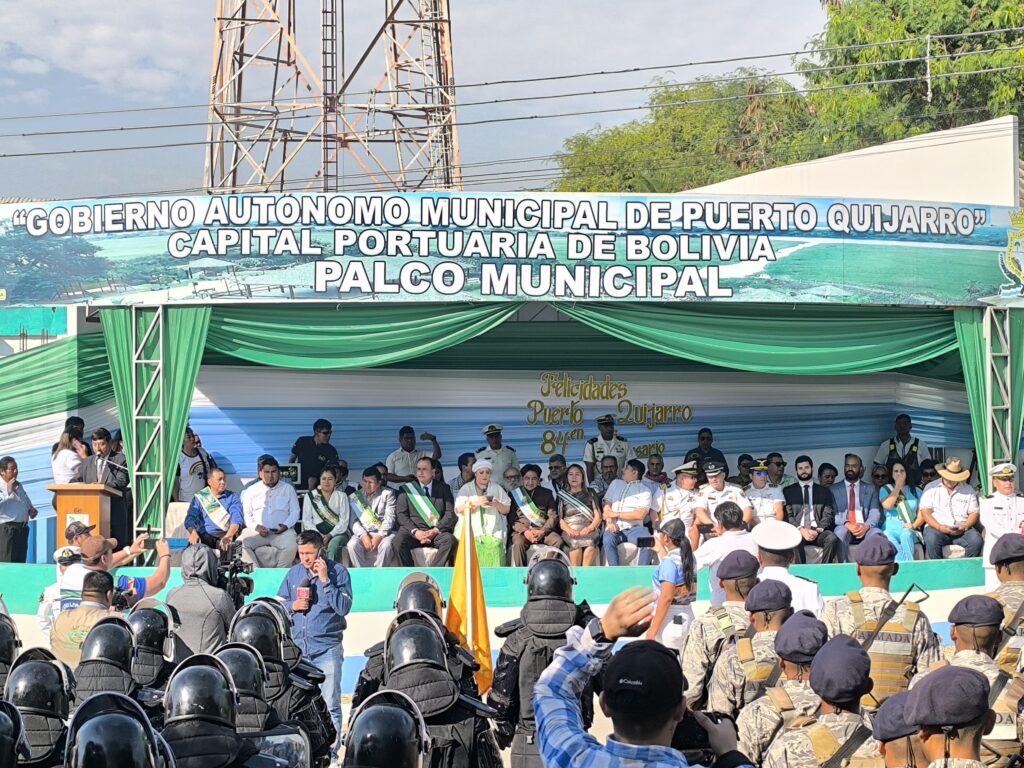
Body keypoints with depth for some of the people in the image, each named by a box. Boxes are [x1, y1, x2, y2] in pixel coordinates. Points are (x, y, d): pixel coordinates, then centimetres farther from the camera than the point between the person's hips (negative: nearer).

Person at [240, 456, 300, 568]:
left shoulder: (288, 489, 14)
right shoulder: (251, 491, 14)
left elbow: (295, 511, 10)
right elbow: (247, 515, 11)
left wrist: (286, 525, -10)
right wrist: (256, 527, -9)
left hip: (282, 531, -1)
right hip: (257, 531, 1)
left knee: (291, 546, -35)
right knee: (240, 543, -29)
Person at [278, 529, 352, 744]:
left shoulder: (338, 572, -1)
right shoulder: (293, 573, 11)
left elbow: (344, 607, -10)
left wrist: (325, 580, -15)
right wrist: (292, 606, -4)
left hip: (327, 648, -4)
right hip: (297, 647, 4)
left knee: (330, 704, -6)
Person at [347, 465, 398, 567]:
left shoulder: (388, 494, 8)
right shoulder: (354, 496, 12)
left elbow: (389, 518, -1)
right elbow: (353, 520, 3)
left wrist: (380, 536, -15)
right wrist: (363, 535, -15)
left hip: (383, 532, -2)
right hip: (363, 533, 2)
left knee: (386, 545, -34)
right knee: (352, 545, -29)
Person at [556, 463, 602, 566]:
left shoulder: (590, 494, 24)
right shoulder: (562, 495, 22)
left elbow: (598, 516, 14)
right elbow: (559, 518, 10)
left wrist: (589, 528, -8)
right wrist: (569, 530, -11)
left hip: (588, 529, 0)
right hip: (570, 530, 0)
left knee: (590, 541, -37)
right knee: (575, 542, -37)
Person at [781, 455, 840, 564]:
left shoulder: (824, 491, 19)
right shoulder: (788, 491, 16)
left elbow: (828, 515, 9)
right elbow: (787, 516, 5)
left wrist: (817, 530, -10)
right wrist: (801, 530, -12)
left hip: (818, 531, 1)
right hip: (797, 530, -1)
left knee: (832, 538, -32)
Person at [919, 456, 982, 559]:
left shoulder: (968, 490, 16)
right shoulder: (931, 488, 9)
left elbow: (974, 513, 11)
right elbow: (925, 512, 0)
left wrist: (965, 526, -10)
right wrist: (940, 527, -15)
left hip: (962, 530, 2)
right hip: (936, 528, -2)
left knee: (976, 540, -29)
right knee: (931, 539, -36)